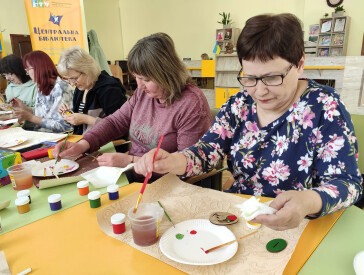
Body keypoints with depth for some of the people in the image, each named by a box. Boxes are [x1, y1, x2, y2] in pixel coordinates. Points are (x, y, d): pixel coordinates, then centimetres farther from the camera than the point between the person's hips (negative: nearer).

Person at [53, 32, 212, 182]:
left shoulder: (192, 105, -18)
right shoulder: (143, 92, 4)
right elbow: (115, 122, 12)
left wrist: (130, 161, -20)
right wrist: (83, 145, -5)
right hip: (131, 176, 7)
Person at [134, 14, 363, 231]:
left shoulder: (325, 108, -13)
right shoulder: (239, 104, 0)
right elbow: (208, 150, -3)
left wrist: (308, 202, -38)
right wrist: (174, 161, -26)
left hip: (293, 228, -3)